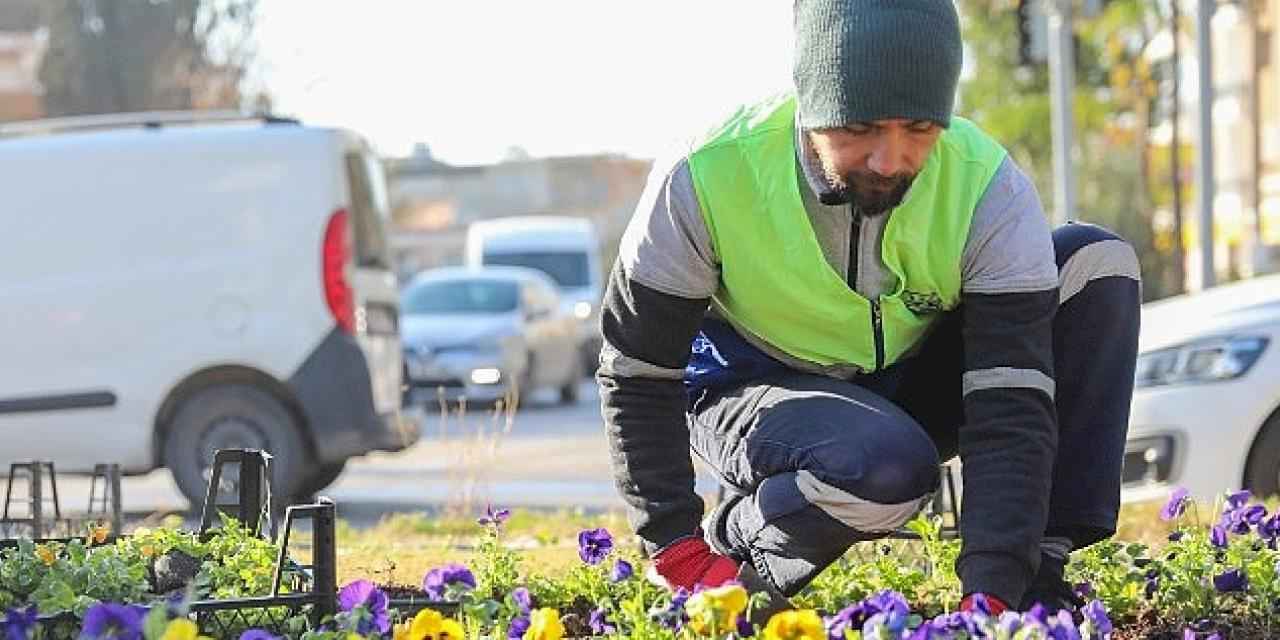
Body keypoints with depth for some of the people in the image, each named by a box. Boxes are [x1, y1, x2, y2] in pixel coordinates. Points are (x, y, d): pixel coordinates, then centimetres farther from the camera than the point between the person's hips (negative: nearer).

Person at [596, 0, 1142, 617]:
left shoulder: (988, 187, -24)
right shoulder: (706, 178, -27)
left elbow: (1011, 400, -27)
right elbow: (636, 373, -16)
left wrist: (990, 592, -36)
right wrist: (678, 549, -20)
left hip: (913, 384, 4)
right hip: (755, 391, -3)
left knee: (1095, 261, -18)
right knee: (885, 468, -39)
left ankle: (1043, 560, -14)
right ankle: (732, 540, -7)